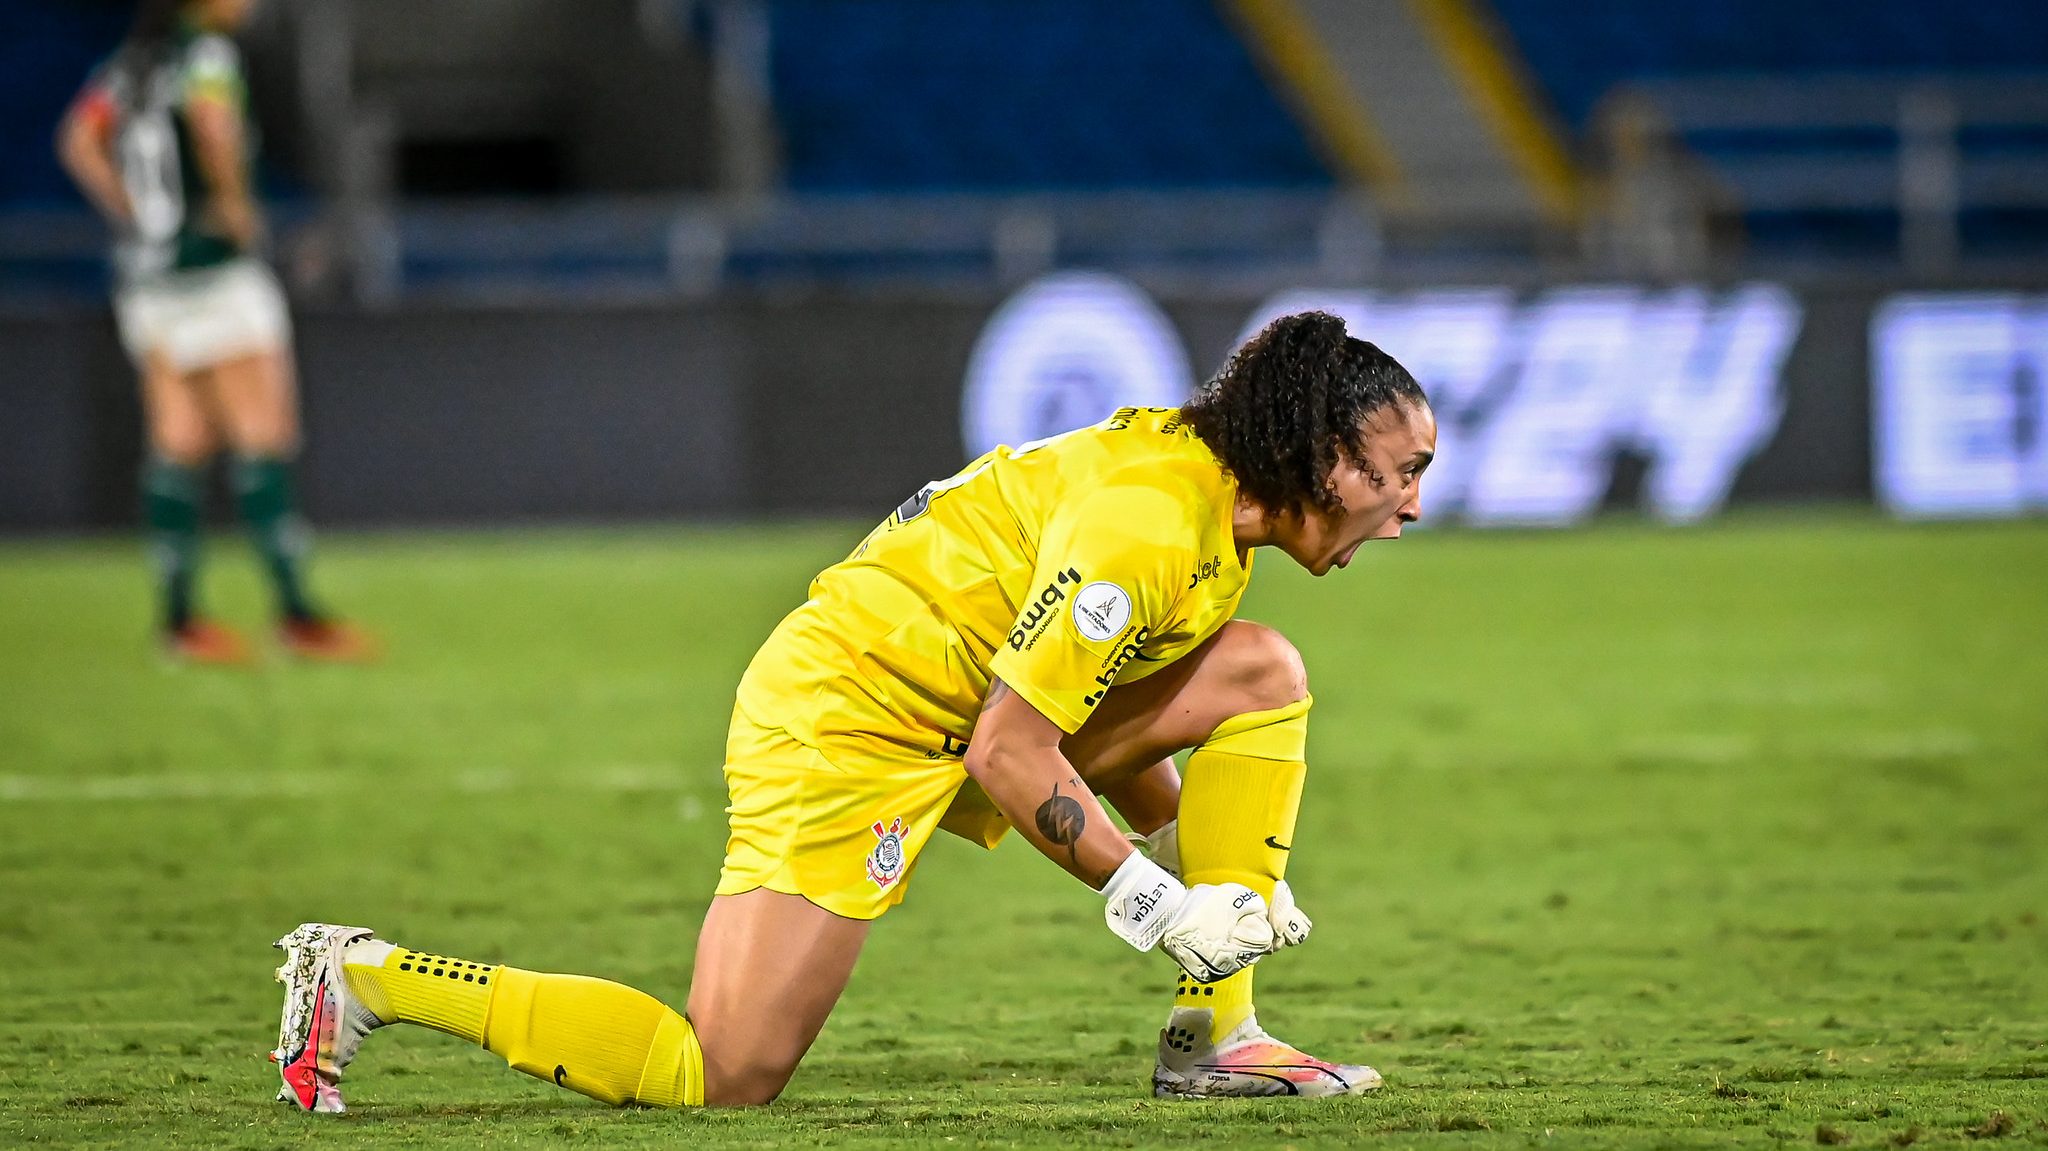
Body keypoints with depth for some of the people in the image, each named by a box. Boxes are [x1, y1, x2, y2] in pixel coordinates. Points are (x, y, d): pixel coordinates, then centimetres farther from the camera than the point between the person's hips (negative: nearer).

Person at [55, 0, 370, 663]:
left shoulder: (131, 61, 12)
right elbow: (213, 121, -31)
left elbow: (80, 141, 15)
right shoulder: (207, 54, -12)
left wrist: (132, 215, 11)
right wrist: (235, 201, -18)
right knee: (265, 435, -5)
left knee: (179, 444, 8)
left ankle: (179, 617, 8)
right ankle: (295, 613, -8)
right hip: (212, 266, -8)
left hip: (143, 269, 8)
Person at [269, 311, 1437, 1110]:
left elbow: (1116, 715, 21)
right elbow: (1009, 755, -24)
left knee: (1262, 674, 2)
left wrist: (1213, 870, 11)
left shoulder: (1202, 481, 9)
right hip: (847, 721, -10)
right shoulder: (1148, 524, -23)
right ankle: (365, 981, -4)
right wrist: (1159, 903, -17)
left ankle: (1215, 1034, 2)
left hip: (951, 712, 10)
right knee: (720, 1077, -15)